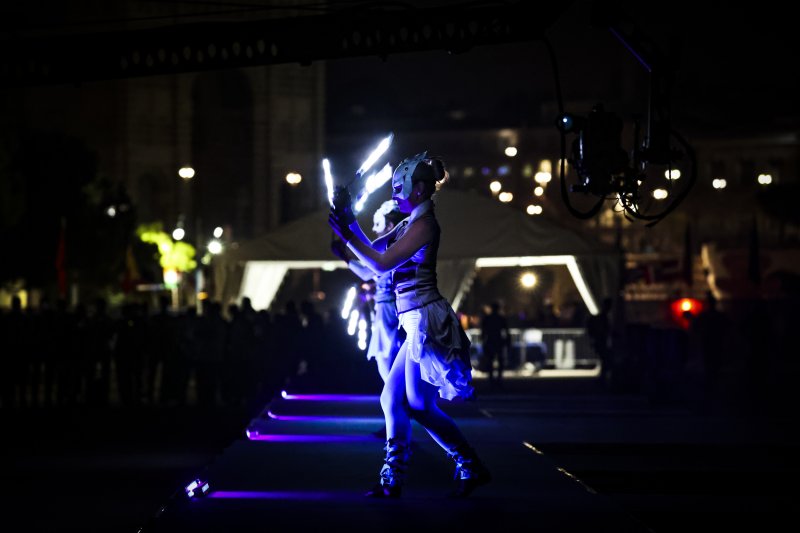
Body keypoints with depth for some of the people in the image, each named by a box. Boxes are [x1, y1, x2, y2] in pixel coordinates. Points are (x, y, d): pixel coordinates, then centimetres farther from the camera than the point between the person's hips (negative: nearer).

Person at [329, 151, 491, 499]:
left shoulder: (424, 224, -12)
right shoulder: (410, 224, 15)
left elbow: (381, 263, -19)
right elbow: (373, 249, 20)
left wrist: (345, 234, -15)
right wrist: (349, 219, 12)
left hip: (425, 320, -10)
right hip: (417, 323, 10)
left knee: (419, 404, -6)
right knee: (392, 399, 8)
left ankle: (472, 468, 2)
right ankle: (392, 480, 11)